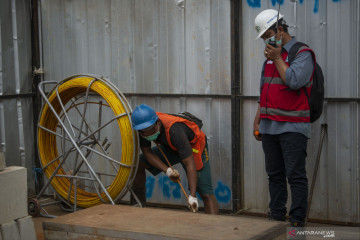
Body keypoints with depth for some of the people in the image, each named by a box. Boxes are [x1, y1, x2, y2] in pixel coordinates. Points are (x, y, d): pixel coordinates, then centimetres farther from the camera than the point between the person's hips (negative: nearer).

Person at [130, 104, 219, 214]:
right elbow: (147, 152, -12)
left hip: (194, 146, -6)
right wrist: (167, 170, -28)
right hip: (172, 147, 7)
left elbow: (190, 164, -41)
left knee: (205, 192, -21)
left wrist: (192, 196, -46)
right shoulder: (143, 127, -23)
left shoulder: (174, 131, -41)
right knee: (139, 164, -1)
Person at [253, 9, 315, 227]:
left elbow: (294, 81, -22)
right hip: (269, 126, 7)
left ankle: (297, 220, -1)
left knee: (295, 175, -6)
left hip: (293, 127, -7)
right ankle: (276, 216, 18)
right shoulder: (270, 56, 18)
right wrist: (257, 120, 20)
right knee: (275, 175, 11)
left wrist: (277, 58, -11)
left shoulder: (302, 53, -6)